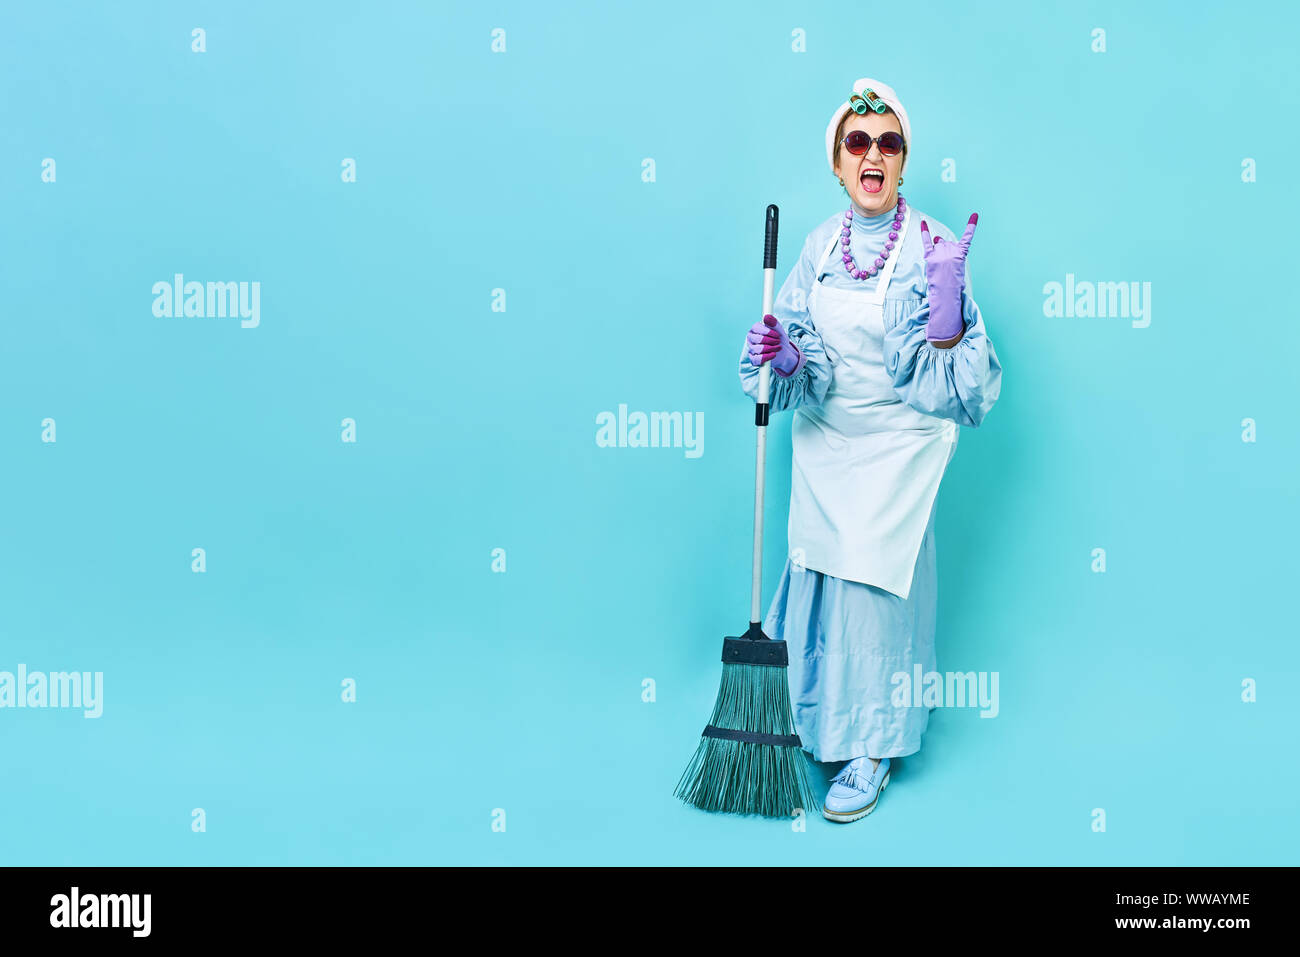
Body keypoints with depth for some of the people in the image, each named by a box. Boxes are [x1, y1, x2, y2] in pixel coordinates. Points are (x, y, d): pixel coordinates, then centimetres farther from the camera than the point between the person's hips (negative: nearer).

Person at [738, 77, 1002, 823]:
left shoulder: (930, 246, -11)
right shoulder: (823, 244, 3)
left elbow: (942, 370, -15)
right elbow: (806, 351, 5)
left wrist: (947, 292, -30)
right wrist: (784, 355, -17)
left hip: (895, 446, -4)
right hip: (824, 440, 5)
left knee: (876, 586, -2)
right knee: (817, 579, 11)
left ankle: (873, 750, 14)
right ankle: (814, 716, 33)